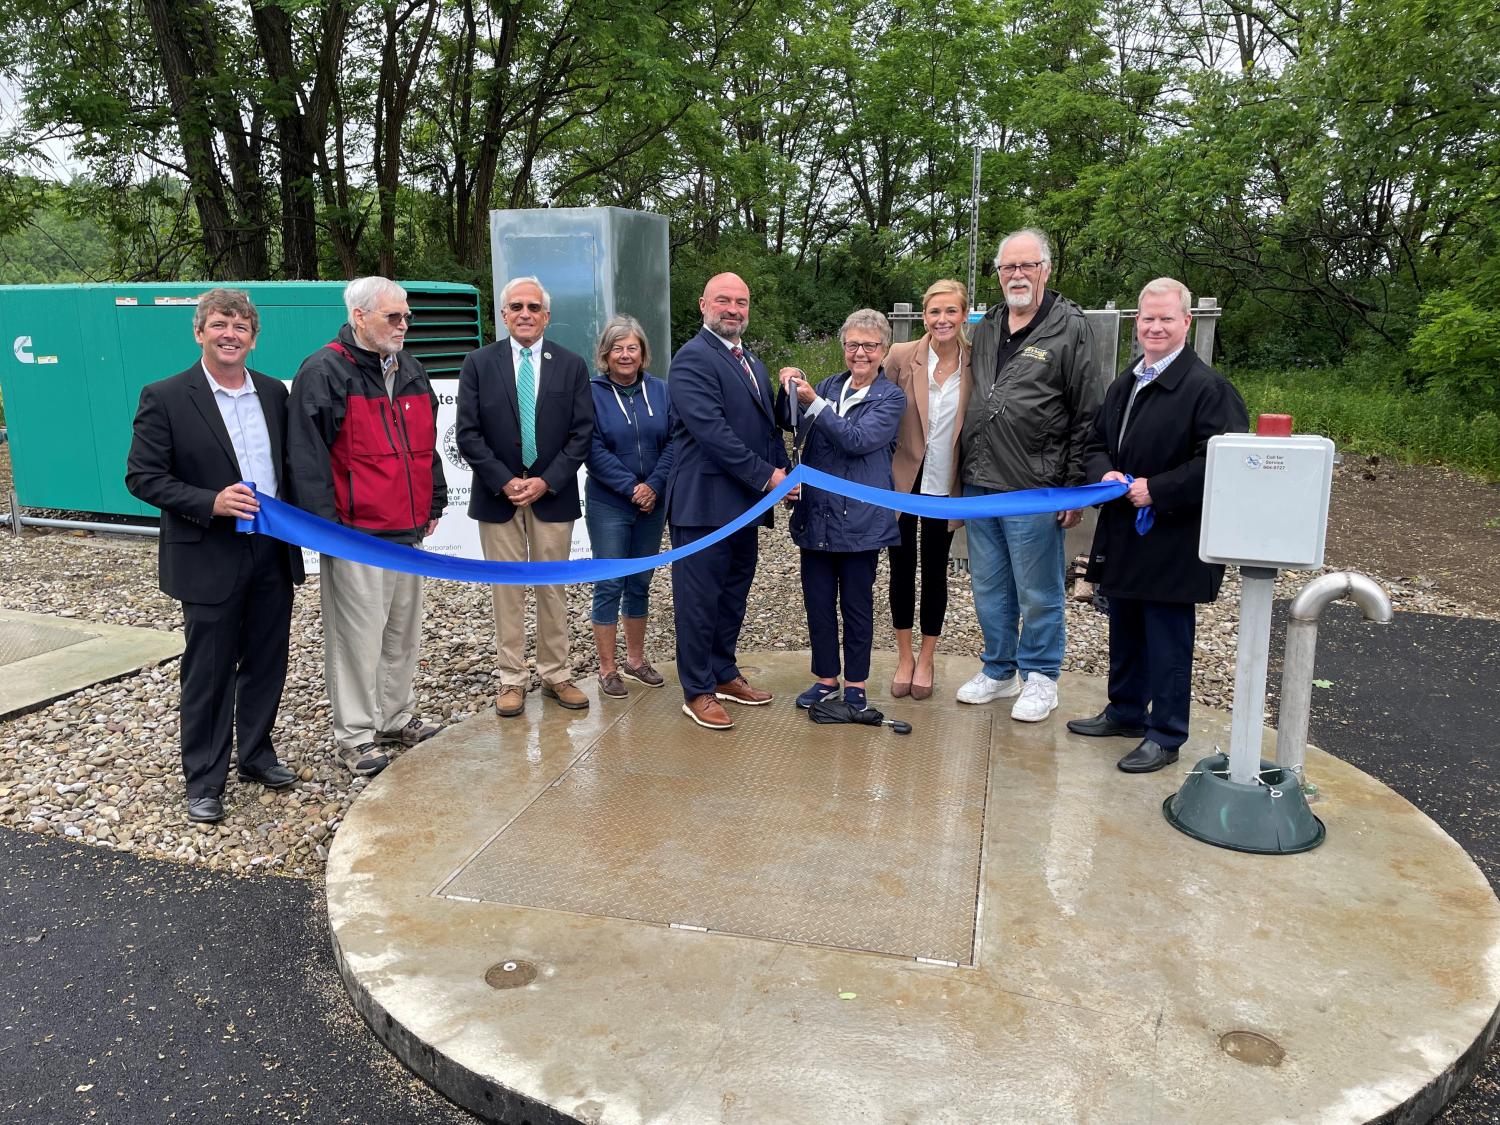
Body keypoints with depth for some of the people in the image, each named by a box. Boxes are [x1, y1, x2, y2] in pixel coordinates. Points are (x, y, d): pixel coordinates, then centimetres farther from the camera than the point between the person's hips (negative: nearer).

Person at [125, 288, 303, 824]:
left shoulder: (273, 392, 7)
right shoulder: (164, 398, -7)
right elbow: (142, 476, -9)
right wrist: (211, 502, -21)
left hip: (273, 555, 5)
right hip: (211, 559, -4)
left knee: (266, 663, 15)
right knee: (208, 673, 5)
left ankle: (256, 753, 33)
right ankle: (204, 780, 18)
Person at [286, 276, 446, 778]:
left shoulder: (410, 370, 13)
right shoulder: (323, 373, -10)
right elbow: (307, 455, -13)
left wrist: (433, 502, 18)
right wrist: (324, 524, -15)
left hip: (408, 529, 8)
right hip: (355, 534, -7)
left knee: (403, 631, 15)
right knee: (357, 637, 0)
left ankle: (397, 718, 29)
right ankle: (355, 735, 12)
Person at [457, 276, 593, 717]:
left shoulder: (572, 365, 3)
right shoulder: (479, 363, 2)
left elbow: (582, 433, -1)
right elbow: (468, 434, -3)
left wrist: (546, 481, -10)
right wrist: (504, 482, -11)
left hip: (553, 494, 1)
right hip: (497, 494, 0)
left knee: (553, 589, 8)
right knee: (507, 590, 5)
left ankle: (556, 675, 18)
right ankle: (512, 680, 14)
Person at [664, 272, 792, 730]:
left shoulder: (752, 363, 19)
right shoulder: (693, 358, -10)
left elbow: (767, 426, 21)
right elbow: (712, 430, -20)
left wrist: (785, 472, 5)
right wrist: (766, 476, -18)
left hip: (745, 503, 9)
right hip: (705, 502, -8)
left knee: (733, 596, 17)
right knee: (699, 600, 1)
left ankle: (724, 675, 31)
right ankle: (697, 692, 12)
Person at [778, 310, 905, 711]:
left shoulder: (891, 398, -4)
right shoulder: (830, 386, 11)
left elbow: (856, 439, -17)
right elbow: (789, 423, 10)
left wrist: (813, 403, -22)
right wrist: (789, 390, -8)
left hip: (859, 519, -4)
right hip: (816, 513, 4)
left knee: (856, 604, 7)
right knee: (818, 600, 10)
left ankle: (855, 684, 21)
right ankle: (825, 677, 25)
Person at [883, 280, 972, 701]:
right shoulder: (901, 357, -8)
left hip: (945, 484, 0)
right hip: (903, 479, 0)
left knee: (935, 571, 11)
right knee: (902, 568, 10)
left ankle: (926, 659, 28)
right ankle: (904, 657, 26)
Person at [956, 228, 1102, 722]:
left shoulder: (1069, 328, -4)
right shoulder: (985, 329, 13)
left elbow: (1086, 416, -6)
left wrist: (1075, 487, -10)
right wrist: (965, 470, 13)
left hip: (1035, 490, -6)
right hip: (979, 485, 6)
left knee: (1038, 594, 5)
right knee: (989, 589, 15)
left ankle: (1040, 678, 21)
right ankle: (999, 671, 30)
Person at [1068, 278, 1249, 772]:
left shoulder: (1207, 387, -13)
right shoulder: (1124, 384, 13)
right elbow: (1096, 444, 19)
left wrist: (1157, 490, -21)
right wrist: (1105, 473, -3)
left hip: (1173, 540, -8)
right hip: (1122, 534, 8)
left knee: (1168, 639, 2)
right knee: (1125, 631, 19)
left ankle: (1165, 736, 15)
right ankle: (1125, 712, 36)